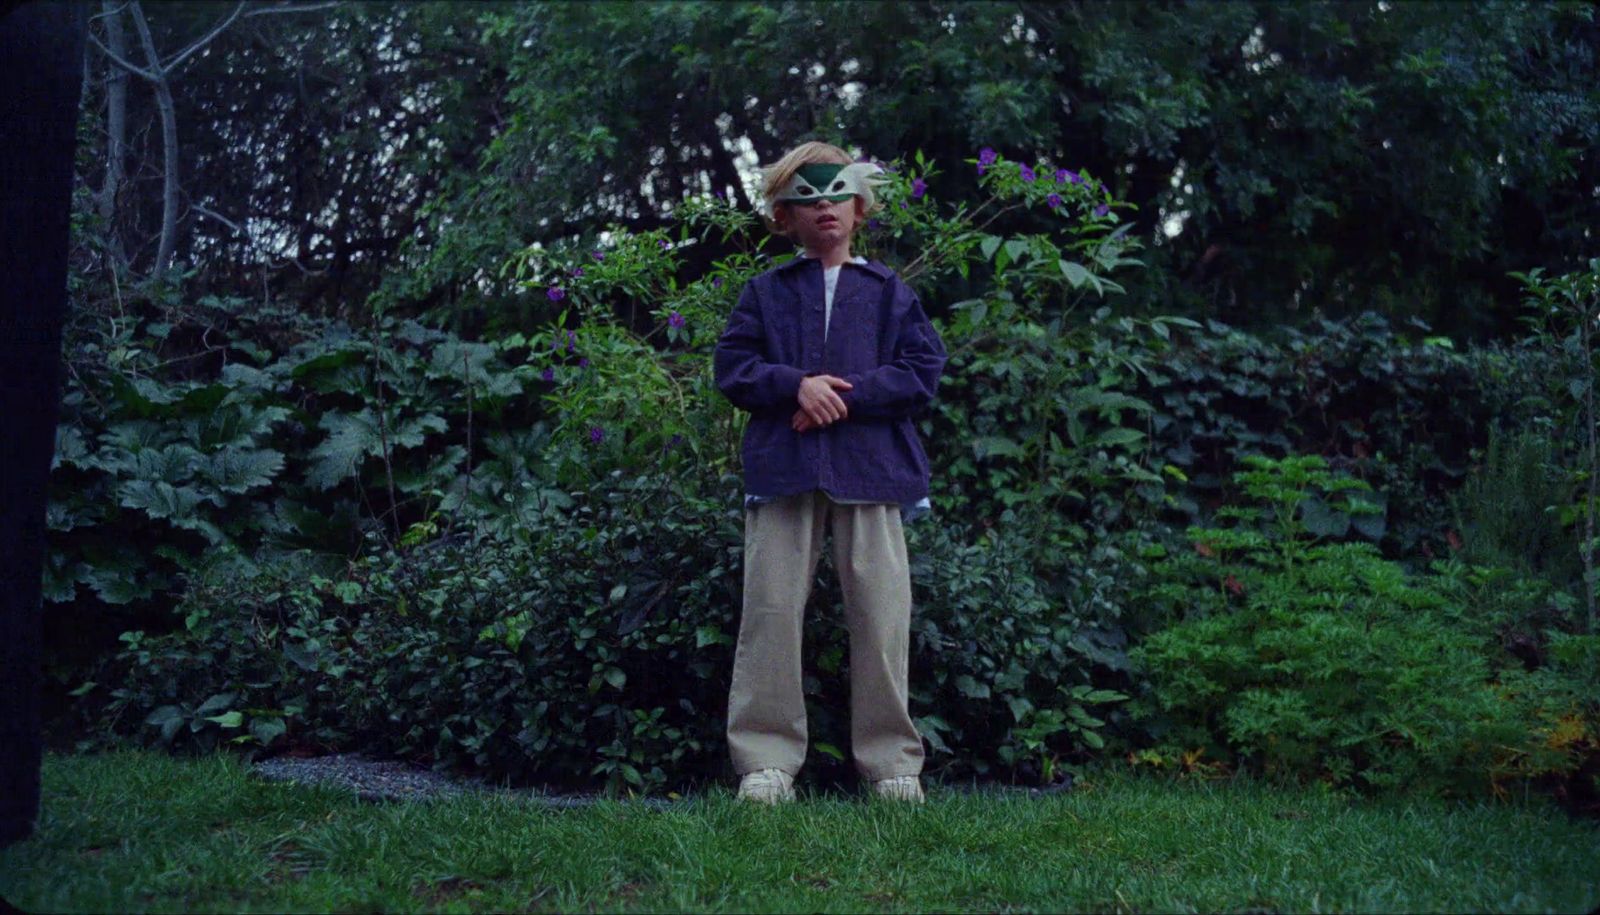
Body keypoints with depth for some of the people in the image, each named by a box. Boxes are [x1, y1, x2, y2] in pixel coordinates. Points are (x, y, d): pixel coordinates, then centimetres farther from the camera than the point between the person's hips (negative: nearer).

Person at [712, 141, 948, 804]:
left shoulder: (889, 292, 14)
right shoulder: (766, 293, 16)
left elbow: (922, 374, 3)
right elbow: (732, 368, 7)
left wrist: (844, 395, -9)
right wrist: (796, 385, -11)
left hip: (872, 470, 0)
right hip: (782, 470, 1)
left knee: (881, 616, -2)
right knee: (771, 611, -4)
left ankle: (892, 763, 8)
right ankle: (766, 762, 3)